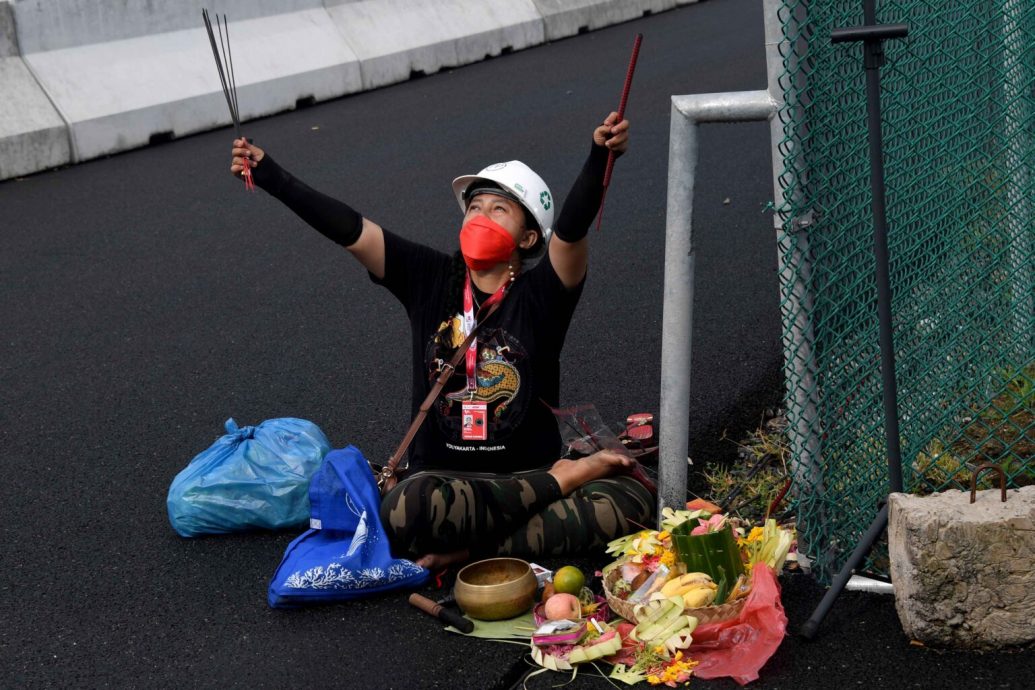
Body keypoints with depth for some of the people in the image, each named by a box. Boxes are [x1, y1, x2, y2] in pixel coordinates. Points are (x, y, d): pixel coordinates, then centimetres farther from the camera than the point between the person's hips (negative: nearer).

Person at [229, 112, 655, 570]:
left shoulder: (540, 295, -4)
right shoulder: (431, 279, 3)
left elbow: (571, 230, -23)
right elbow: (350, 231, -5)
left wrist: (599, 158, -42)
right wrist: (269, 176, -13)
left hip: (525, 479, -1)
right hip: (444, 479, 1)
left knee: (630, 498, -28)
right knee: (407, 508, -37)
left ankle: (477, 549, -20)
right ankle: (563, 478, -15)